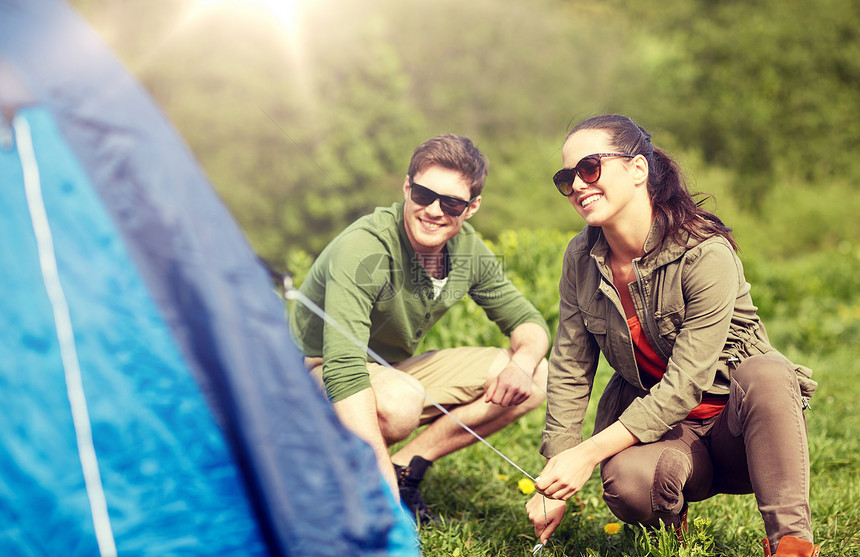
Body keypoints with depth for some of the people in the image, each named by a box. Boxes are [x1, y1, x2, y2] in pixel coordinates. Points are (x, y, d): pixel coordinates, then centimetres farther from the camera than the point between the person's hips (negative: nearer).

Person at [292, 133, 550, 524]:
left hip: (397, 371, 7)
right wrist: (387, 504, -47)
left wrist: (523, 363, -22)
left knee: (537, 377, -6)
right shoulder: (364, 250, -30)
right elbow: (343, 369, -41)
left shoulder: (469, 250, -8)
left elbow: (527, 321, 5)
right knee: (398, 400, -41)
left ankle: (407, 467, -5)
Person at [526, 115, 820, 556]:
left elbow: (684, 385, -24)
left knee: (766, 373, -37)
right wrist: (555, 478, -3)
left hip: (733, 421, -3)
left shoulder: (706, 256, -21)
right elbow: (568, 372, 2)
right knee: (627, 480, -33)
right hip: (655, 424, 3)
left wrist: (589, 454, -29)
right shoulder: (581, 259, -3)